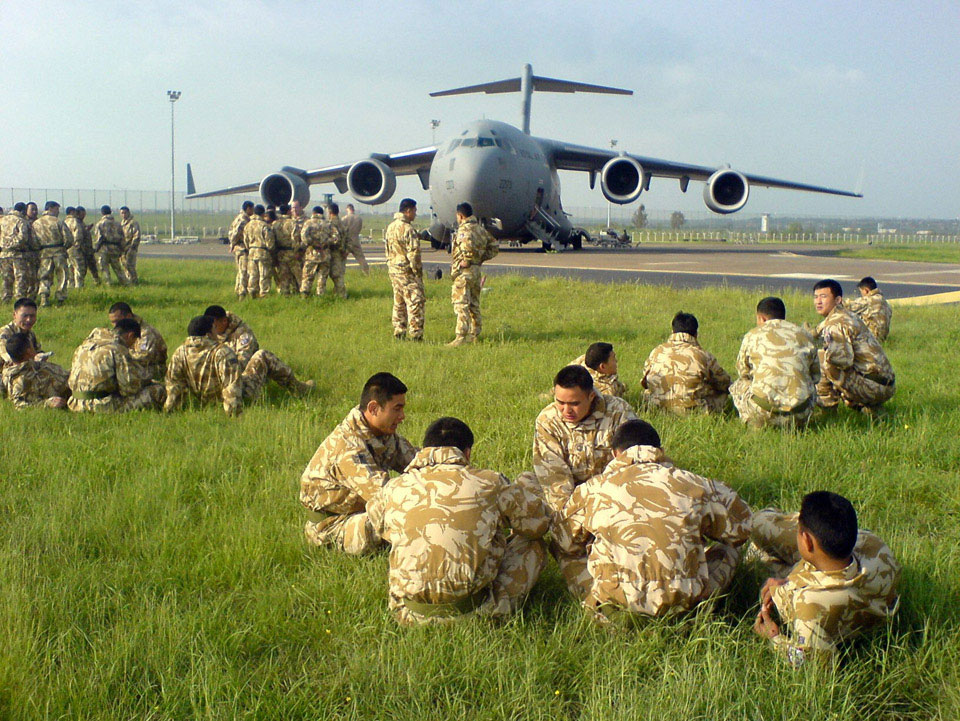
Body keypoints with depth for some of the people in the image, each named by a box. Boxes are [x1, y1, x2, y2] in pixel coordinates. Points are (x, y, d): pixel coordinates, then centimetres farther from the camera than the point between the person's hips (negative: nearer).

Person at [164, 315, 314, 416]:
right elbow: (232, 383, -30)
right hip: (244, 394, -7)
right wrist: (234, 412, -27)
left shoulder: (179, 354, -9)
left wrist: (168, 409, 3)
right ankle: (296, 387, 22)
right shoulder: (222, 352, -27)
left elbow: (174, 382, -4)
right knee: (263, 356, 10)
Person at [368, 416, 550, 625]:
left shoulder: (393, 490, 4)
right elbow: (540, 520, 13)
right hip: (473, 612, -2)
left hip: (409, 616, 2)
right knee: (533, 545, 19)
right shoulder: (489, 483, -1)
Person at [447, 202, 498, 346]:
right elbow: (494, 247, 19)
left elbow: (468, 245, -34)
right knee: (474, 304, 16)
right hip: (476, 270, 9)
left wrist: (467, 260, -20)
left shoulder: (464, 229, -13)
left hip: (464, 271, -9)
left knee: (461, 304, -8)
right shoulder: (480, 229, 13)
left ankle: (461, 337, -12)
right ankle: (474, 335, 21)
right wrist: (481, 258, 13)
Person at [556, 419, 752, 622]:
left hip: (617, 603, 1)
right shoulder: (693, 484, 6)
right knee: (728, 550, 27)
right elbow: (741, 525, 19)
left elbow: (566, 541, 20)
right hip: (683, 602, -1)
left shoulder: (592, 489, 8)